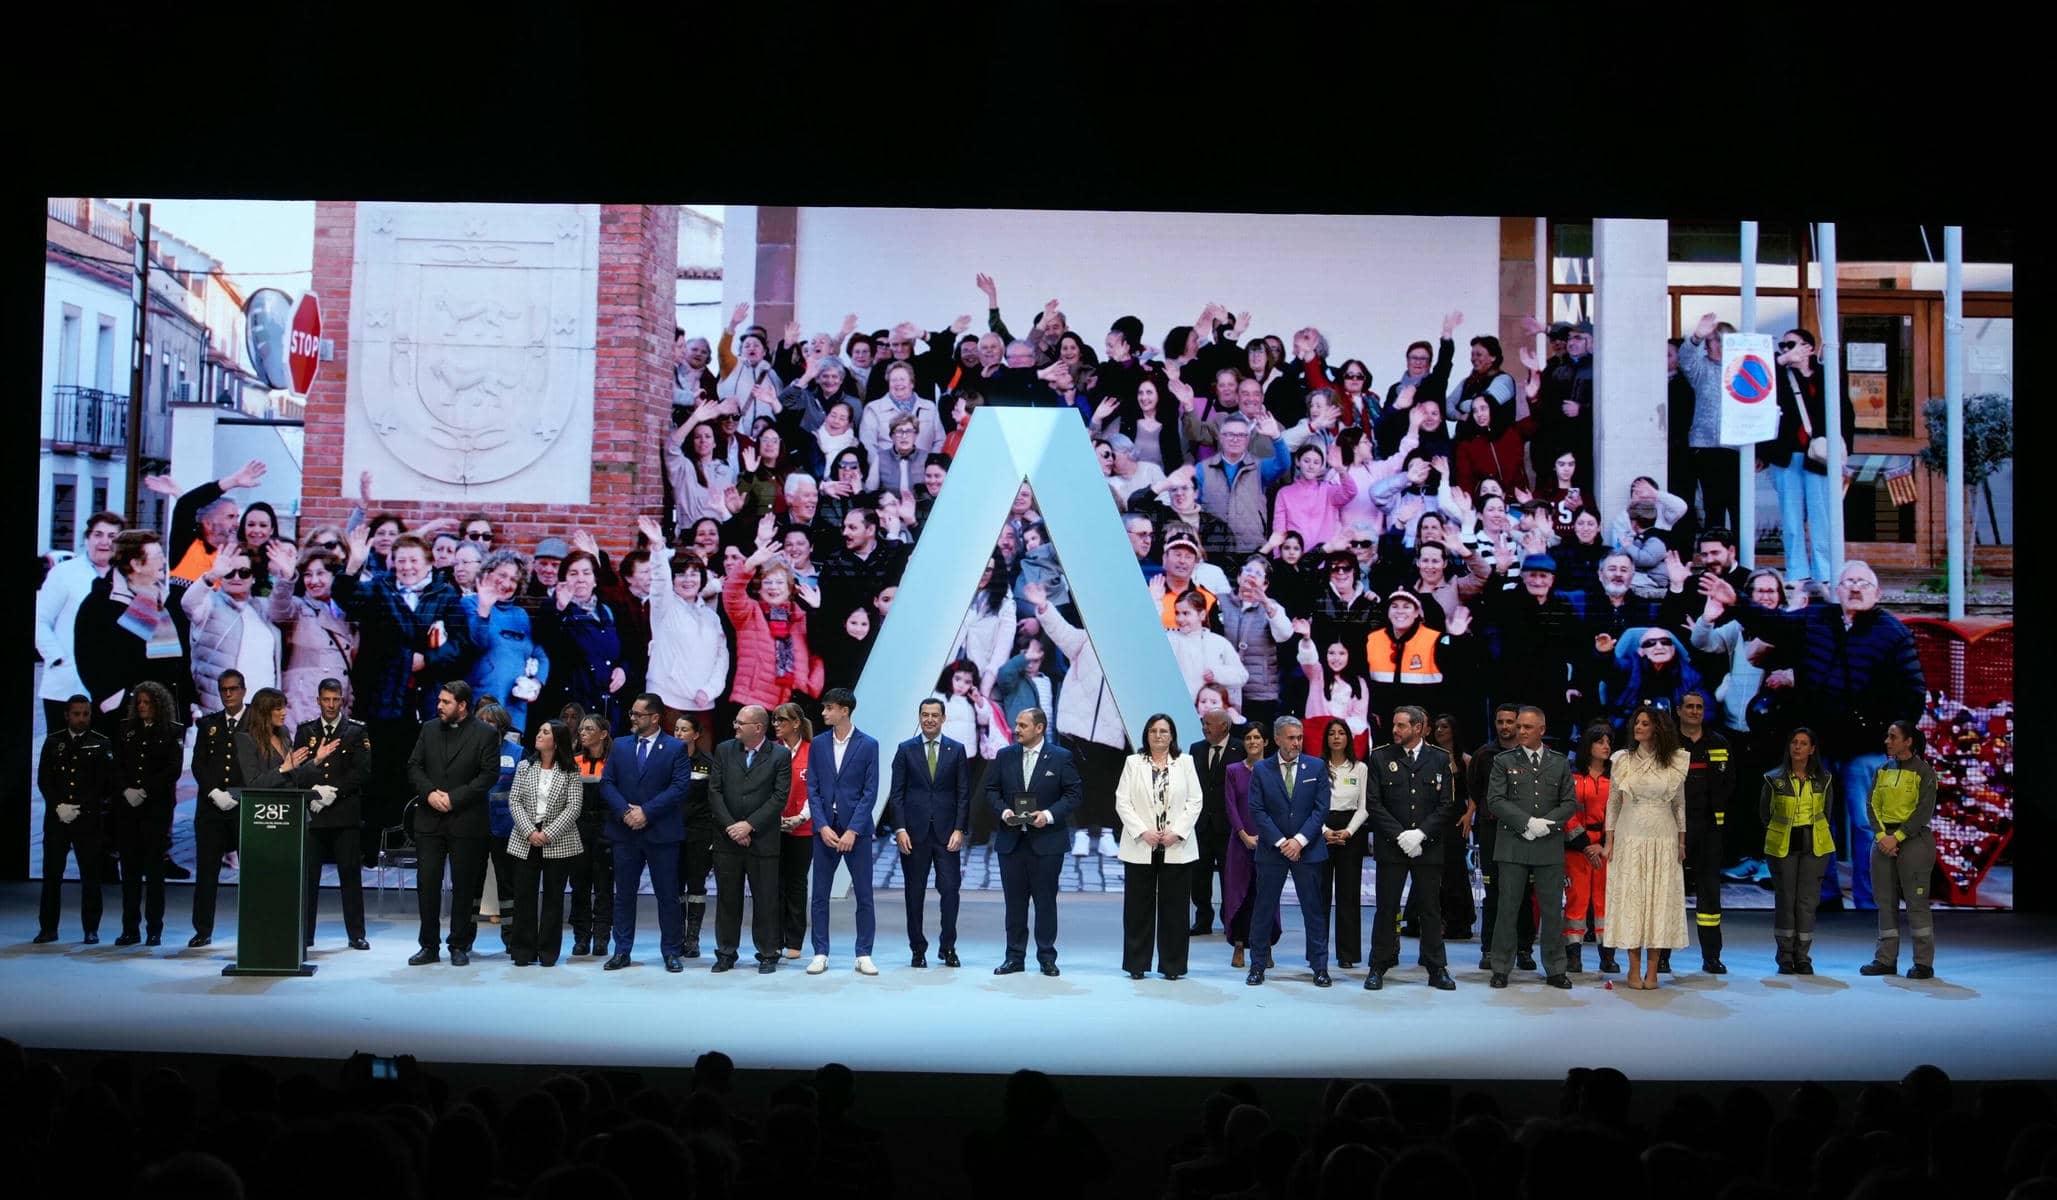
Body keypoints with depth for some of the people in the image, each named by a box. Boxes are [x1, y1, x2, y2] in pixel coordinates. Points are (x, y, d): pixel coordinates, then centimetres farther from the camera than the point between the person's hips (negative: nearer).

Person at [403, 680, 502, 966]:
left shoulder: (485, 734, -4)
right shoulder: (429, 729, 10)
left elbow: (489, 774, -9)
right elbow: (414, 766, 9)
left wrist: (454, 798, -15)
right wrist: (429, 792, -10)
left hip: (466, 822, -3)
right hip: (429, 819, 3)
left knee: (464, 886, 4)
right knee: (427, 882, 1)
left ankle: (459, 946, 13)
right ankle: (429, 946, 9)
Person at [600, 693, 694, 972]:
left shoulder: (676, 748, -2)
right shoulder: (619, 746, 10)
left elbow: (679, 787, -10)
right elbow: (607, 783, 4)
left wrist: (646, 812, -16)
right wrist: (625, 812, -12)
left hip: (661, 833, -3)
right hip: (625, 832, 3)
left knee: (667, 894, 2)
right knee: (624, 894, 7)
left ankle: (672, 952, 10)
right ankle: (622, 951, 14)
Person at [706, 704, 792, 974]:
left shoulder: (780, 756, -3)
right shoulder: (724, 750, 6)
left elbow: (780, 797, -8)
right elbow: (714, 791, 3)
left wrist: (749, 825, -14)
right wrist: (730, 826, -8)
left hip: (763, 840, -3)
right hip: (727, 839, 3)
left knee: (765, 900, 2)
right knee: (727, 899, 8)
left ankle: (767, 954, 12)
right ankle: (726, 954, 17)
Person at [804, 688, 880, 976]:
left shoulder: (868, 745, -3)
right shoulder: (818, 744, 6)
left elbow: (870, 792, -6)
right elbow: (812, 789, 4)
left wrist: (852, 831, -13)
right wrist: (822, 826, -8)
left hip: (856, 830, -2)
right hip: (825, 829, 2)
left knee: (864, 895, 1)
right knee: (820, 895, 4)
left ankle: (864, 955, 9)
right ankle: (820, 954, 11)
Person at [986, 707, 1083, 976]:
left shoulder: (1061, 757, -1)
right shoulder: (1005, 756, 8)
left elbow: (1073, 793, -2)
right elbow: (991, 790, 11)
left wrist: (1049, 814, -15)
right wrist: (1003, 811, -8)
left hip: (1046, 840, -3)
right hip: (1011, 840, 3)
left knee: (1046, 901, 2)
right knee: (1014, 901, 7)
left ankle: (1047, 957, 11)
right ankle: (1015, 957, 14)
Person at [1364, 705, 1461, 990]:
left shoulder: (1440, 759, 3)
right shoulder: (1380, 757, 2)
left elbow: (1447, 805, 0)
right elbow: (1373, 803, -1)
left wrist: (1420, 833, -11)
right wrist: (1400, 835, -10)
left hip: (1428, 846, 0)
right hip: (1390, 846, 0)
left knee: (1431, 908, 5)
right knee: (1387, 908, 2)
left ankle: (1436, 969, 12)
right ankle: (1378, 967, 9)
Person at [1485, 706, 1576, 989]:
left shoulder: (1559, 762, 10)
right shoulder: (1504, 761, 4)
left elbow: (1570, 802, 7)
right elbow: (1495, 800, -4)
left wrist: (1547, 823, -10)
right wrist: (1527, 823, -15)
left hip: (1550, 846, 2)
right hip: (1513, 845, -2)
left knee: (1552, 909, 5)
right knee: (1507, 908, 1)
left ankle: (1555, 970, 14)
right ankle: (1501, 968, 8)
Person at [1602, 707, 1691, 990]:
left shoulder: (1675, 762, 4)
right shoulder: (1623, 760, 3)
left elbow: (1680, 804, 10)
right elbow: (1612, 803, 6)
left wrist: (1682, 842, 7)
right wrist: (1609, 842, 2)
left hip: (1663, 839, 0)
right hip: (1629, 837, 0)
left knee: (1660, 899, 0)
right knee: (1630, 898, -1)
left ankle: (1652, 970, 5)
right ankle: (1634, 969, 5)